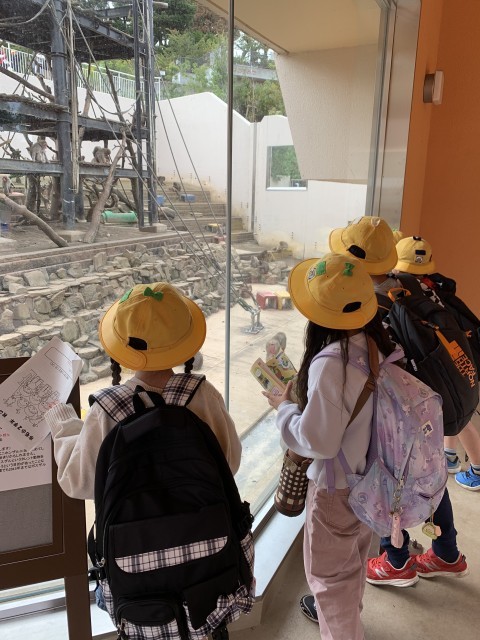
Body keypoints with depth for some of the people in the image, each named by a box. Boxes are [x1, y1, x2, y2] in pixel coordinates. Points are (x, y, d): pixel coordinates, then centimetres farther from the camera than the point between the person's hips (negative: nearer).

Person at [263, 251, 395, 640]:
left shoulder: (330, 364, -33)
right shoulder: (378, 347, -9)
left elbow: (318, 442, -27)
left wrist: (284, 407, -12)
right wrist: (306, 396, 5)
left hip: (337, 486, -9)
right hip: (370, 478, 9)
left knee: (328, 571, 16)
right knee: (355, 558, 32)